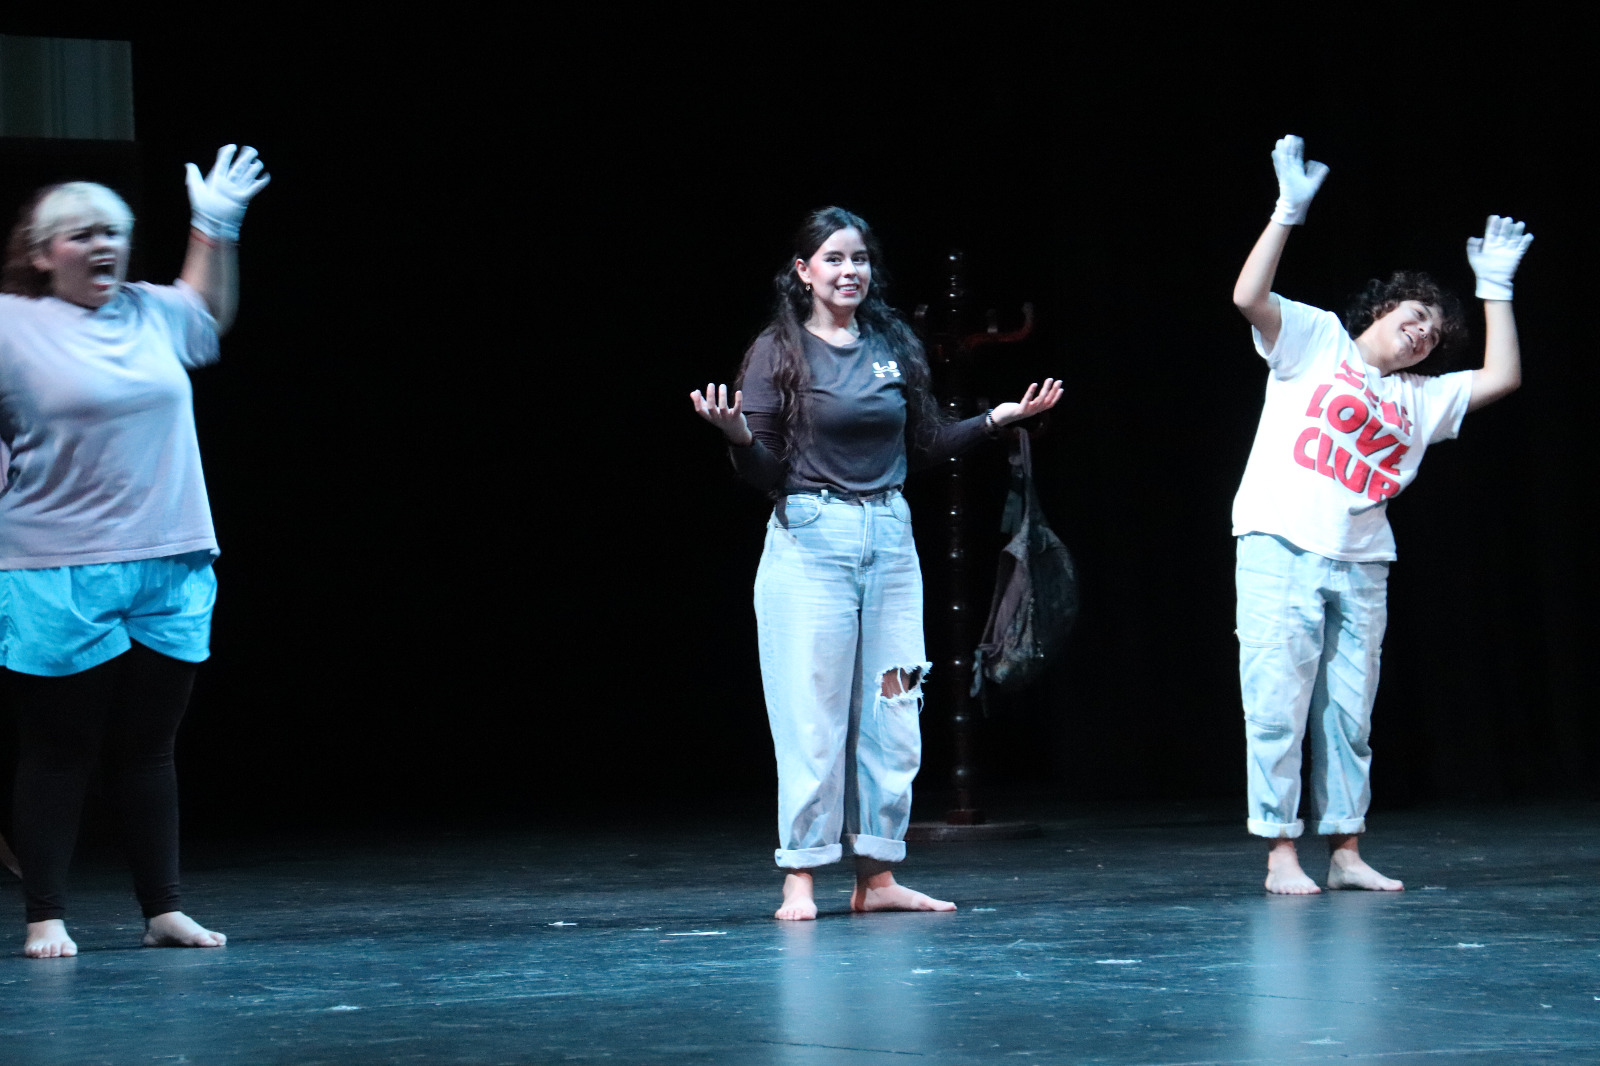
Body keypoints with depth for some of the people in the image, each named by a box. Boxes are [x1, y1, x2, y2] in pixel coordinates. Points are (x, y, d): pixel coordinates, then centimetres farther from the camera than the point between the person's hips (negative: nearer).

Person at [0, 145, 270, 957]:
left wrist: (215, 228, 27)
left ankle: (163, 911, 16)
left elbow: (208, 314, 33)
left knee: (148, 750, 10)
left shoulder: (148, 314, 11)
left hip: (169, 572, 5)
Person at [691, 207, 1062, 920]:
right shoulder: (779, 352, -3)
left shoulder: (893, 347, 10)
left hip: (890, 539, 5)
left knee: (891, 714, 4)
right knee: (812, 716, -5)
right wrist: (737, 435, -25)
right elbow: (763, 473, -5)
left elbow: (924, 447, 19)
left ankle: (876, 877, 11)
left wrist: (1002, 416, 13)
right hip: (811, 540, -5)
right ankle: (798, 881, 1)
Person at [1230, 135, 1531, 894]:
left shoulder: (1421, 399, 21)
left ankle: (1345, 851, 12)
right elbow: (1248, 296, -8)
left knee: (1349, 714, 6)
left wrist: (1496, 288, 16)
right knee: (1278, 704, -7)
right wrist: (1289, 211, -14)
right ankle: (1280, 854, -4)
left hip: (1361, 567, 6)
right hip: (1281, 550, -5)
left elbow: (1501, 378, 15)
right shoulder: (1313, 339, 7)